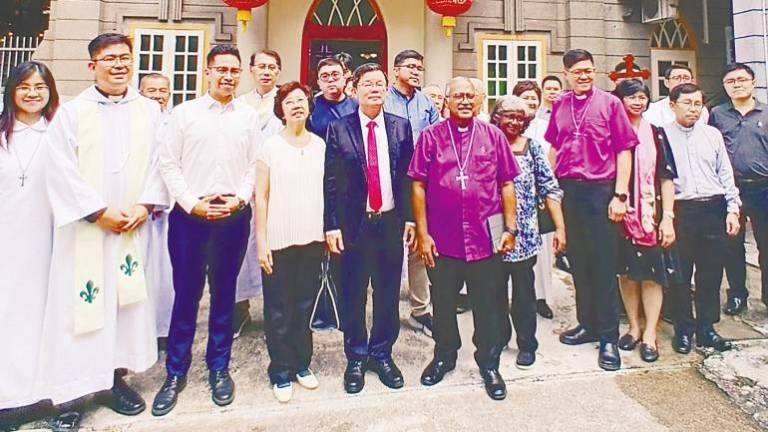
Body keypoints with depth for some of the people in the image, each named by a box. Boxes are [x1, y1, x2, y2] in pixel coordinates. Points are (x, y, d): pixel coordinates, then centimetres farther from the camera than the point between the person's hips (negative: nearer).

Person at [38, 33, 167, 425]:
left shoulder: (150, 111, 9)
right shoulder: (70, 112, 1)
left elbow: (161, 163, 4)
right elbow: (60, 169, -6)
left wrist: (146, 205, -8)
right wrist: (99, 211, -12)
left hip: (132, 225, 2)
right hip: (85, 226, -2)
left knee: (127, 301, 7)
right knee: (81, 300, 1)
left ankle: (115, 376, 21)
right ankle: (70, 390, 12)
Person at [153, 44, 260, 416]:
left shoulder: (248, 116, 7)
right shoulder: (184, 112, 5)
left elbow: (255, 164, 6)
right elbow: (169, 163, 1)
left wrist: (239, 198, -8)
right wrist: (191, 203, -8)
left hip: (234, 216, 1)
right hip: (188, 215, 0)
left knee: (224, 294, 10)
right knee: (186, 294, 5)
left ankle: (219, 368, 24)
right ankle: (175, 373, 20)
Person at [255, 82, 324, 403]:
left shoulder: (319, 145, 7)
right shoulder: (270, 146, -2)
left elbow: (326, 190, 12)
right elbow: (261, 197, -3)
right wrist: (261, 242, -7)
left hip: (312, 238, 3)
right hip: (279, 241, -3)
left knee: (305, 305, 12)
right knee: (278, 310, 6)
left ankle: (302, 363, 28)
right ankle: (281, 371, 21)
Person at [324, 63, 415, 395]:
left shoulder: (401, 127, 5)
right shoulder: (338, 129, -1)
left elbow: (408, 176, 6)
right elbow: (331, 181, -2)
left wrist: (409, 218, 2)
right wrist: (332, 225, -6)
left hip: (391, 222, 2)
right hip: (354, 224, -1)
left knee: (388, 293, 11)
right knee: (353, 295, 9)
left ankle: (382, 354, 30)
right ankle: (356, 358, 27)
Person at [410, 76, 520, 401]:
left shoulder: (493, 135, 4)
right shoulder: (431, 136, 1)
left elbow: (506, 184, 6)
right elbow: (418, 185, -1)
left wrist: (510, 227, 1)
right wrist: (422, 233, -4)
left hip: (486, 237, 1)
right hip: (442, 238, 0)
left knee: (487, 304, 11)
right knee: (443, 303, 14)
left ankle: (489, 363, 29)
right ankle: (444, 356, 36)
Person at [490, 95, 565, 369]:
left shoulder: (532, 147, 3)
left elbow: (550, 189, 0)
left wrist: (560, 227, -5)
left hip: (524, 234, -1)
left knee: (523, 290, 7)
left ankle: (527, 344, 22)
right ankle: (499, 335, 31)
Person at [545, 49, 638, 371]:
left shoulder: (609, 103, -1)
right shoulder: (559, 106, 9)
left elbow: (624, 150, -4)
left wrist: (620, 194, -10)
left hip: (600, 190, -4)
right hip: (567, 190, 4)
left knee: (604, 265, 1)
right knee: (577, 261, 13)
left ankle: (608, 336, 12)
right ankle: (587, 323, 28)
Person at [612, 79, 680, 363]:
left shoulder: (656, 135, 6)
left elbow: (667, 178, 3)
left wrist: (668, 218, -5)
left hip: (651, 214, 0)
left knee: (652, 272, 1)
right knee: (627, 271, 7)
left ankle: (650, 334, 10)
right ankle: (634, 327, 21)